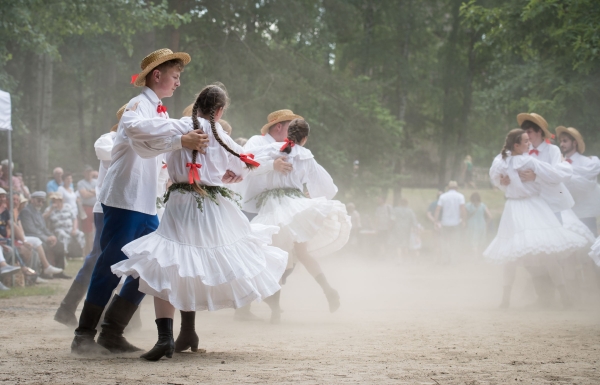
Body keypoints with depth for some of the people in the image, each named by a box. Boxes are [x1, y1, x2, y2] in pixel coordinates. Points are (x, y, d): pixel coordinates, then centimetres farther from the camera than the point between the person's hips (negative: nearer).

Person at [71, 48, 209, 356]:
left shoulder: (161, 114, 20)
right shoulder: (139, 105, -8)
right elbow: (136, 129, -32)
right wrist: (180, 140, -39)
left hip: (147, 204, 9)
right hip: (124, 200, -9)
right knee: (111, 267, -9)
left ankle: (112, 334, 10)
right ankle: (84, 336, -4)